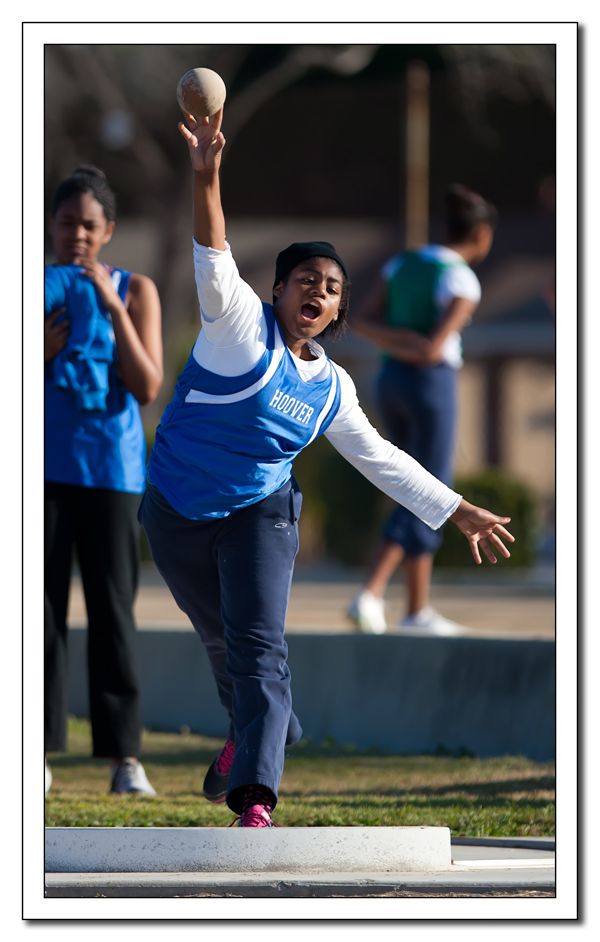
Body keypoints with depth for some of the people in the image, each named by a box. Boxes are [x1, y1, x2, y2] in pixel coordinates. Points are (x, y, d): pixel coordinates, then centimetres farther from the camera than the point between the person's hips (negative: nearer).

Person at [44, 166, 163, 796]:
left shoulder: (135, 290, 3)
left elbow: (147, 387, -6)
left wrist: (113, 308, -14)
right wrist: (43, 353, -13)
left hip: (111, 467, -1)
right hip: (44, 466, 1)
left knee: (112, 611, -2)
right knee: (42, 608, 0)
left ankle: (124, 755, -1)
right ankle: (40, 749, 4)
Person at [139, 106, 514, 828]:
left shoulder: (330, 388, 4)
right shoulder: (242, 324, -9)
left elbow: (382, 460, 16)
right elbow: (215, 267, -27)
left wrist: (460, 513, 15)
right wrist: (206, 181, -45)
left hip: (259, 514, 1)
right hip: (177, 516, -1)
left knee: (258, 647, -18)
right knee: (221, 642, 15)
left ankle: (254, 800, -31)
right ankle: (257, 734, 46)